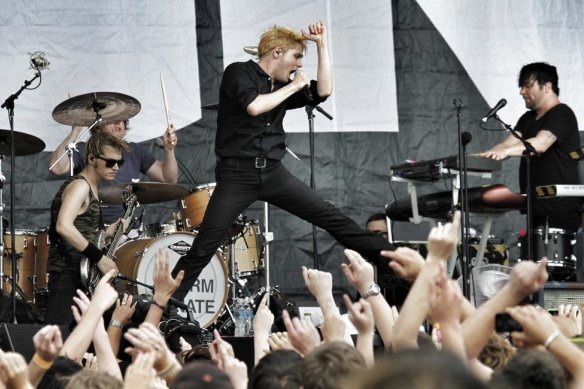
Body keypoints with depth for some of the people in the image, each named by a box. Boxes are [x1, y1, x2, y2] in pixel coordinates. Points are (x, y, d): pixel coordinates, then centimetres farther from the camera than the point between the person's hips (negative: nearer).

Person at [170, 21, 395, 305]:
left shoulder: (282, 87, 15)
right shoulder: (239, 73, -4)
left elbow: (324, 91, 8)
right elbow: (254, 106, -21)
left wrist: (321, 44, 8)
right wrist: (294, 86, -7)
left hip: (273, 173, 6)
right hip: (237, 175, -6)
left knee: (331, 218, 3)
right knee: (203, 249, -8)